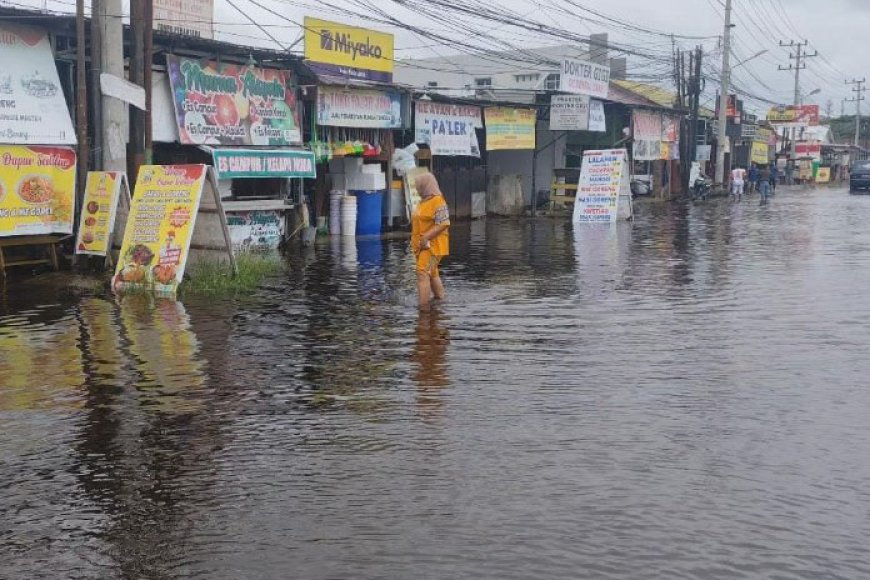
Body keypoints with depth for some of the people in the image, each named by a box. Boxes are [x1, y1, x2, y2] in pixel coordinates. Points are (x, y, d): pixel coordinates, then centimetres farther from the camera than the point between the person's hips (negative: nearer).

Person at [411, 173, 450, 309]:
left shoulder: (438, 202, -14)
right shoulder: (423, 201, 13)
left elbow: (443, 224, -21)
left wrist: (426, 237, -24)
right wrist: (415, 241, 13)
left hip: (432, 245, -9)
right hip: (421, 245, 9)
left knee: (423, 273, -17)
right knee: (432, 273, 18)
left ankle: (424, 306, -19)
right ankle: (440, 299, 32)